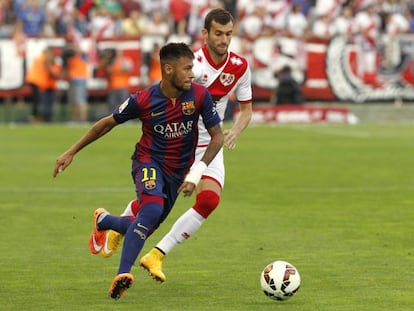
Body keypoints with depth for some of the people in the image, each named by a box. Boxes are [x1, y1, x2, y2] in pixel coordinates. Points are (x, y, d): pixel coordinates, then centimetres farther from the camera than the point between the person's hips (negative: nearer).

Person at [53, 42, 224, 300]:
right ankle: (123, 275, -32)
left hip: (178, 171, 4)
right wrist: (72, 152, 1)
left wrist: (196, 173, -20)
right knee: (152, 209, -33)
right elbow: (107, 123, -2)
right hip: (149, 161, -4)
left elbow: (217, 137, -8)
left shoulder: (199, 95, -15)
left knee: (145, 229, 9)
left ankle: (103, 221, 42)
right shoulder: (144, 100, -17)